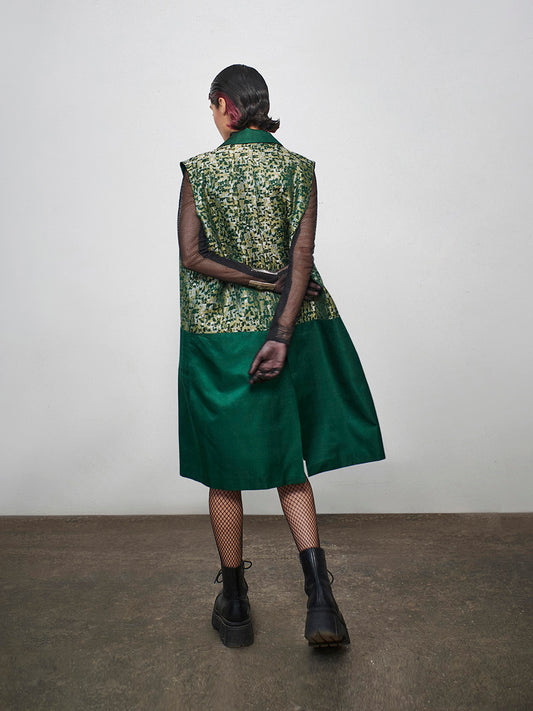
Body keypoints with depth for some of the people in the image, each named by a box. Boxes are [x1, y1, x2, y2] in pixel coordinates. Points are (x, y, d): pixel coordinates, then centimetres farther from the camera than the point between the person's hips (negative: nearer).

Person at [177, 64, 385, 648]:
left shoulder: (199, 171, -3)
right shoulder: (298, 169, 1)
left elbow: (191, 256, -10)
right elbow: (302, 259, -10)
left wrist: (258, 279, -7)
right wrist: (281, 334, -14)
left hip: (217, 336, -1)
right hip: (287, 331, 2)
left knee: (224, 472, 11)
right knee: (287, 465, 14)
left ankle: (234, 606, 24)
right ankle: (319, 600, 3)